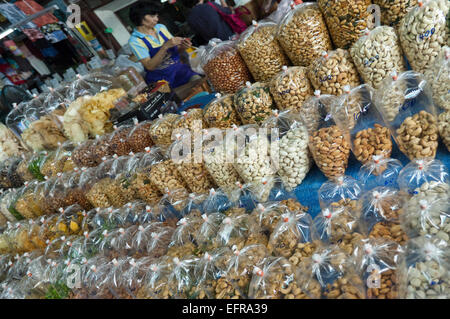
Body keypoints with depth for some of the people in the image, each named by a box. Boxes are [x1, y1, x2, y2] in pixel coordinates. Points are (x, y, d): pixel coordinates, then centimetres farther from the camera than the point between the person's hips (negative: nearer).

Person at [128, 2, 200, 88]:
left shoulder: (161, 27, 6)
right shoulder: (135, 40, -8)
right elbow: (150, 66, -17)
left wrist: (183, 47, -8)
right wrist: (165, 46, -26)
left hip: (179, 68, 4)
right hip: (160, 78, -4)